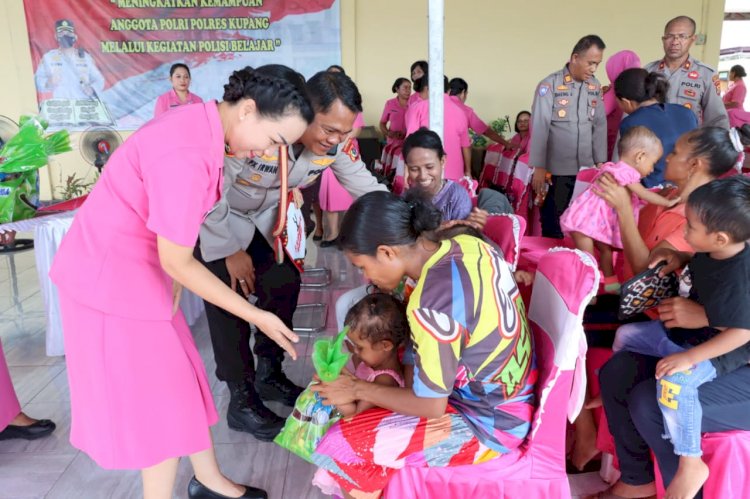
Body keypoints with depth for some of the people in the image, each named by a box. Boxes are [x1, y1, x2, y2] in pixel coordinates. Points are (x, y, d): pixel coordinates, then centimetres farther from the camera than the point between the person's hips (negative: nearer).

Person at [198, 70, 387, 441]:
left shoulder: (335, 143, -20)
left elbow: (367, 188, -10)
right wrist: (232, 250, -16)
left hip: (266, 217, 6)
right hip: (216, 216, -5)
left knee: (285, 285, 2)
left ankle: (268, 375, 25)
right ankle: (242, 401, 9)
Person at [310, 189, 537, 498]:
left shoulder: (430, 305, -31)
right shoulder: (467, 244, -8)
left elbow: (431, 406, -21)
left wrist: (358, 389, -6)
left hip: (490, 423, -8)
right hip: (514, 390, 9)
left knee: (339, 448, -5)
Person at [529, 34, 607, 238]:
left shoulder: (595, 86, 9)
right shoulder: (549, 85, -7)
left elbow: (600, 125, 12)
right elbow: (539, 127, -10)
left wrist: (600, 162, 8)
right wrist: (539, 168, -13)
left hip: (587, 170, 5)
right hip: (556, 171, -4)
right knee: (554, 225, 3)